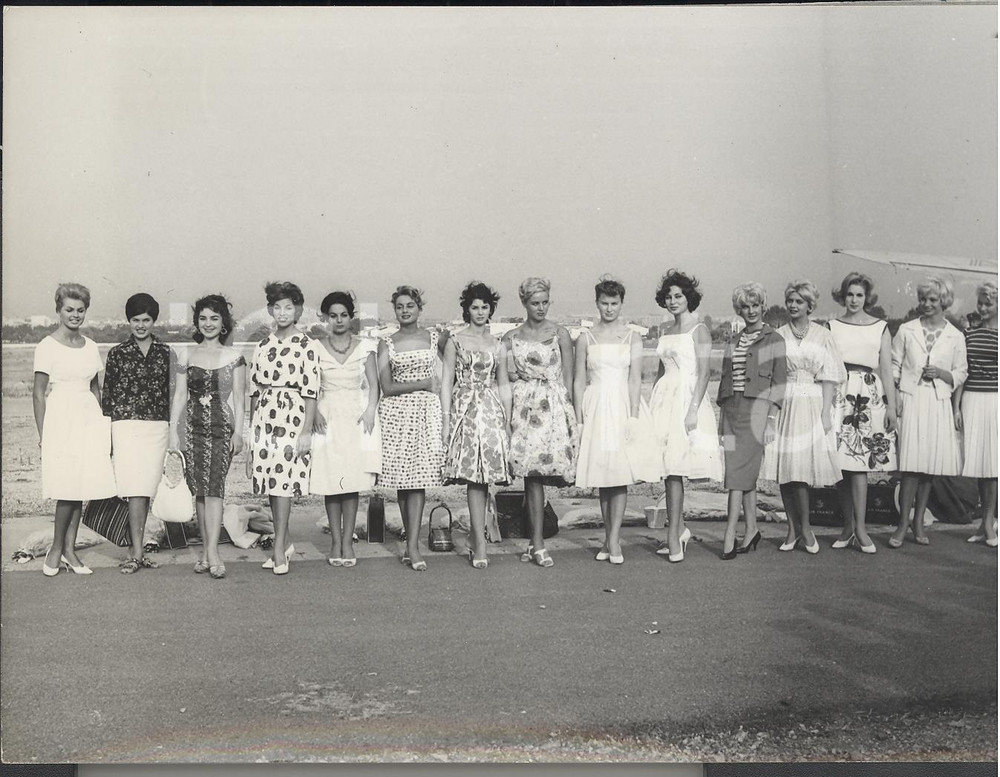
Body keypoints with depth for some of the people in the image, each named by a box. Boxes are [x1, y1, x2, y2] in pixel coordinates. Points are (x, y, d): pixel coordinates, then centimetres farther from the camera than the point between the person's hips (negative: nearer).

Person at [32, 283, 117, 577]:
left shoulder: (90, 346, 12)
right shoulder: (47, 346, -3)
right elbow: (38, 393, -3)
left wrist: (101, 425, 13)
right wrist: (42, 434, -6)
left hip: (89, 419, 5)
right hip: (60, 419, -5)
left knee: (81, 486, 2)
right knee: (68, 487, -9)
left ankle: (69, 549, 11)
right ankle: (56, 548, 8)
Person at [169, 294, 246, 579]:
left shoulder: (233, 356, 5)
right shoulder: (187, 355, 9)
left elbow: (238, 397, 4)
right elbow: (179, 395, 8)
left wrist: (238, 431, -2)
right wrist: (173, 431, 3)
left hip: (223, 427, -2)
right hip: (194, 428, 2)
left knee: (214, 487, -11)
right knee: (200, 491, 3)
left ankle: (211, 552, -15)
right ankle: (206, 551, 10)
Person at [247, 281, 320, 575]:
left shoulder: (307, 346, -3)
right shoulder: (263, 346, 12)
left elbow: (311, 391, -7)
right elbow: (254, 388, 16)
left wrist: (307, 430, -12)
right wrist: (251, 429, 15)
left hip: (292, 415, -5)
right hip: (264, 416, 5)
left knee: (283, 479, -8)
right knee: (269, 480, 7)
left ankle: (279, 548, -2)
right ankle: (285, 542, 19)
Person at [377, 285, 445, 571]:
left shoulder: (434, 338, 10)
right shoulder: (386, 343, 6)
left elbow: (442, 378, 14)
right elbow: (387, 387, -3)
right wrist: (425, 383, -6)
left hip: (426, 411, 0)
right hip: (396, 412, 0)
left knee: (419, 476, -8)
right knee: (402, 478, 1)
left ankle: (412, 546, -9)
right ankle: (412, 543, 12)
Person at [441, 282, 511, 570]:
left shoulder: (497, 344, 14)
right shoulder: (455, 341, 4)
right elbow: (446, 382, 3)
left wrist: (508, 421, 11)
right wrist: (445, 421, -4)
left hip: (492, 411, 3)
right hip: (464, 410, -3)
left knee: (484, 472, 0)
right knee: (475, 474, -8)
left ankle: (477, 540, 10)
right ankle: (480, 544, -5)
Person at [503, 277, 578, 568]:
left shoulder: (559, 333, 6)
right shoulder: (511, 337, 11)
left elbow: (568, 376, 5)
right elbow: (507, 378, 10)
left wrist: (567, 409, -2)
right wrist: (507, 413, 1)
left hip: (554, 406, -1)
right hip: (523, 407, 1)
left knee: (536, 472, -8)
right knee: (532, 471, -6)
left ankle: (536, 541, 1)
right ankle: (538, 543, 2)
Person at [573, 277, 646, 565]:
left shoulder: (632, 338, 6)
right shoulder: (586, 338, 8)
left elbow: (635, 380, 0)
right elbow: (579, 381, 6)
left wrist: (633, 417, -10)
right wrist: (579, 420, 0)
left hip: (621, 406, -1)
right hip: (595, 408, 1)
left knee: (619, 472, -8)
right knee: (601, 473, 4)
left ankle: (613, 541, -6)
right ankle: (610, 539, 13)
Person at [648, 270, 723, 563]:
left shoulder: (699, 330, -4)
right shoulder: (665, 332, 16)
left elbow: (704, 372, -11)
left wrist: (693, 409, -18)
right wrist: (651, 403, 15)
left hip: (687, 397, -6)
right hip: (664, 397, 6)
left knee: (674, 467, -9)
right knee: (668, 467, 6)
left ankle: (674, 534, -4)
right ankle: (679, 529, 17)